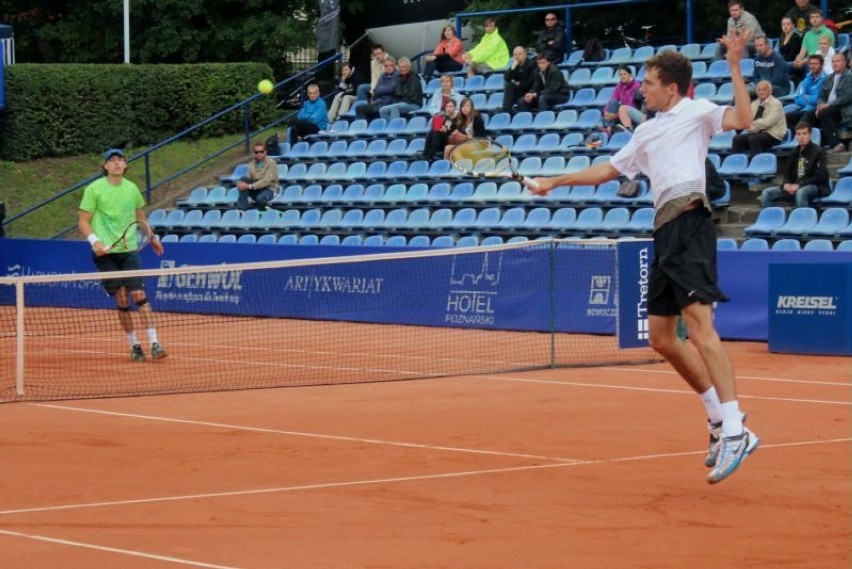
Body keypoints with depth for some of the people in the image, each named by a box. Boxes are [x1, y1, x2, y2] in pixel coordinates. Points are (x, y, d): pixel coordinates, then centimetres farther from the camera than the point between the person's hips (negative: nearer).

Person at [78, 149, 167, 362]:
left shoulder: (131, 188, 8)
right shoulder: (94, 190, -4)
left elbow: (140, 216, 25)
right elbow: (83, 222, -4)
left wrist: (152, 237, 26)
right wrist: (94, 241, -18)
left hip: (129, 250, 2)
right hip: (105, 252, -2)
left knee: (139, 295, -9)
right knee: (121, 301, -1)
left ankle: (154, 344, -10)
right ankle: (134, 346, 10)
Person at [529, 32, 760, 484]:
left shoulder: (695, 112, 4)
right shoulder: (647, 130, 26)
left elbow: (743, 119, -15)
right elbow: (608, 170, 36)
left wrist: (734, 66, -17)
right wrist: (554, 182, 37)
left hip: (689, 222, -9)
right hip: (665, 231, 9)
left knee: (699, 326, -20)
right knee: (661, 337, 8)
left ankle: (735, 430, -25)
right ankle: (719, 417, 17)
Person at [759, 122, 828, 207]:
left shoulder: (818, 152, -7)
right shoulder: (795, 152, 13)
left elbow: (820, 177, -14)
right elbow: (787, 173, 18)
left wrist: (799, 185, -22)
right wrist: (786, 184, -7)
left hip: (816, 187, -7)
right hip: (795, 187, 7)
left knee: (800, 192, -42)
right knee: (767, 193, -8)